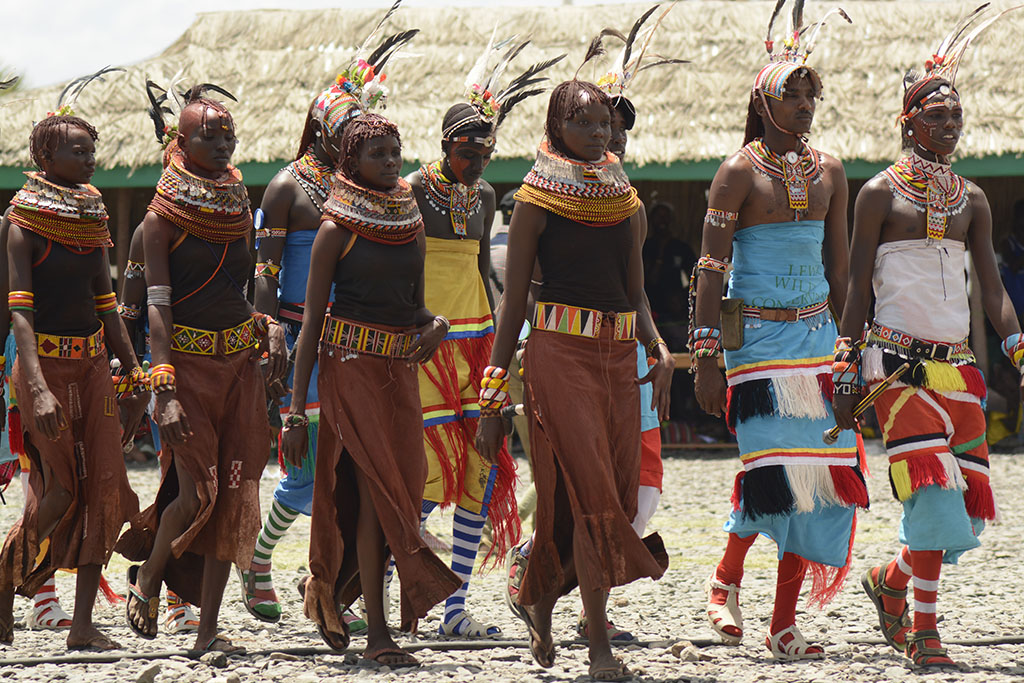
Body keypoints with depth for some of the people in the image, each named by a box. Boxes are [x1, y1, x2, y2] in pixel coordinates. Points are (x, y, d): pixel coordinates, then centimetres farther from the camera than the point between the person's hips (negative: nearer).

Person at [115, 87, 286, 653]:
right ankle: (146, 578, 18)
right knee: (198, 491, -12)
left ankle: (209, 628, 4)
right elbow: (158, 306, -12)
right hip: (187, 360, -5)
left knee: (232, 492, 0)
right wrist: (164, 388, -21)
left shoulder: (239, 207, 12)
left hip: (240, 359, 5)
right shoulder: (162, 216, -6)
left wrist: (270, 327, 2)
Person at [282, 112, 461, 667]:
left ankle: (328, 588, 29)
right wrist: (296, 411, -9)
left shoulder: (410, 222, 13)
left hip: (400, 367, 6)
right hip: (352, 364, -6)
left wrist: (436, 324, -4)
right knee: (377, 488, -12)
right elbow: (311, 320, -5)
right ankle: (377, 633, -11)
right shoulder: (337, 230, -4)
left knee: (397, 487, 6)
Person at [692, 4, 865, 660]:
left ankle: (785, 623, 3)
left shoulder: (829, 172, 10)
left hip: (817, 335, 5)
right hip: (757, 335, -5)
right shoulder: (740, 172, -5)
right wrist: (707, 355, -12)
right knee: (774, 468, -14)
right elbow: (709, 272, -6)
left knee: (819, 467, -2)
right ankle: (727, 578, 12)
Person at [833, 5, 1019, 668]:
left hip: (958, 364, 5)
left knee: (968, 513, 2)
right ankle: (924, 628, -10)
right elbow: (858, 290, 0)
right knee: (931, 489, -17)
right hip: (899, 359, -5)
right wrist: (847, 375, -4)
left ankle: (891, 578, 27)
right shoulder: (880, 195, 0)